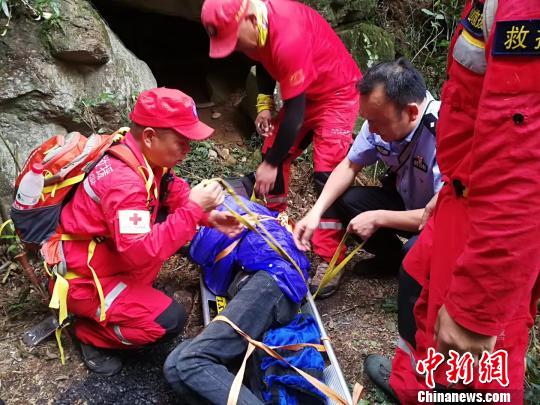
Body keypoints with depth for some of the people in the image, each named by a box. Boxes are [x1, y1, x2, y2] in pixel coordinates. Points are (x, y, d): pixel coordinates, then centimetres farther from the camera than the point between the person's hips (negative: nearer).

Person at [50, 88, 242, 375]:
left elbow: (176, 193, 6)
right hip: (83, 278, -9)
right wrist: (193, 209, -34)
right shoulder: (123, 182, -34)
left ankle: (133, 289, 8)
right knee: (169, 320, -19)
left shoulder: (145, 155, -7)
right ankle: (91, 333, 5)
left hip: (115, 253, 9)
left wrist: (209, 215, -11)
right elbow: (142, 253, -38)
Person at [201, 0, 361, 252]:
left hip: (336, 94, -8)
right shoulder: (254, 28, -11)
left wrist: (270, 164, -22)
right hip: (302, 94, 8)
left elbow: (295, 113, -30)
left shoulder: (288, 38, -36)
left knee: (326, 174, -16)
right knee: (273, 153, 9)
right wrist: (264, 103, -2)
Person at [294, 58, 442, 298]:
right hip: (404, 201, 6)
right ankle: (392, 257, 9)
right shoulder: (381, 118, -16)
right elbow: (350, 166, -5)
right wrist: (316, 212, -18)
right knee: (341, 199, -12)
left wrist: (378, 218, -28)